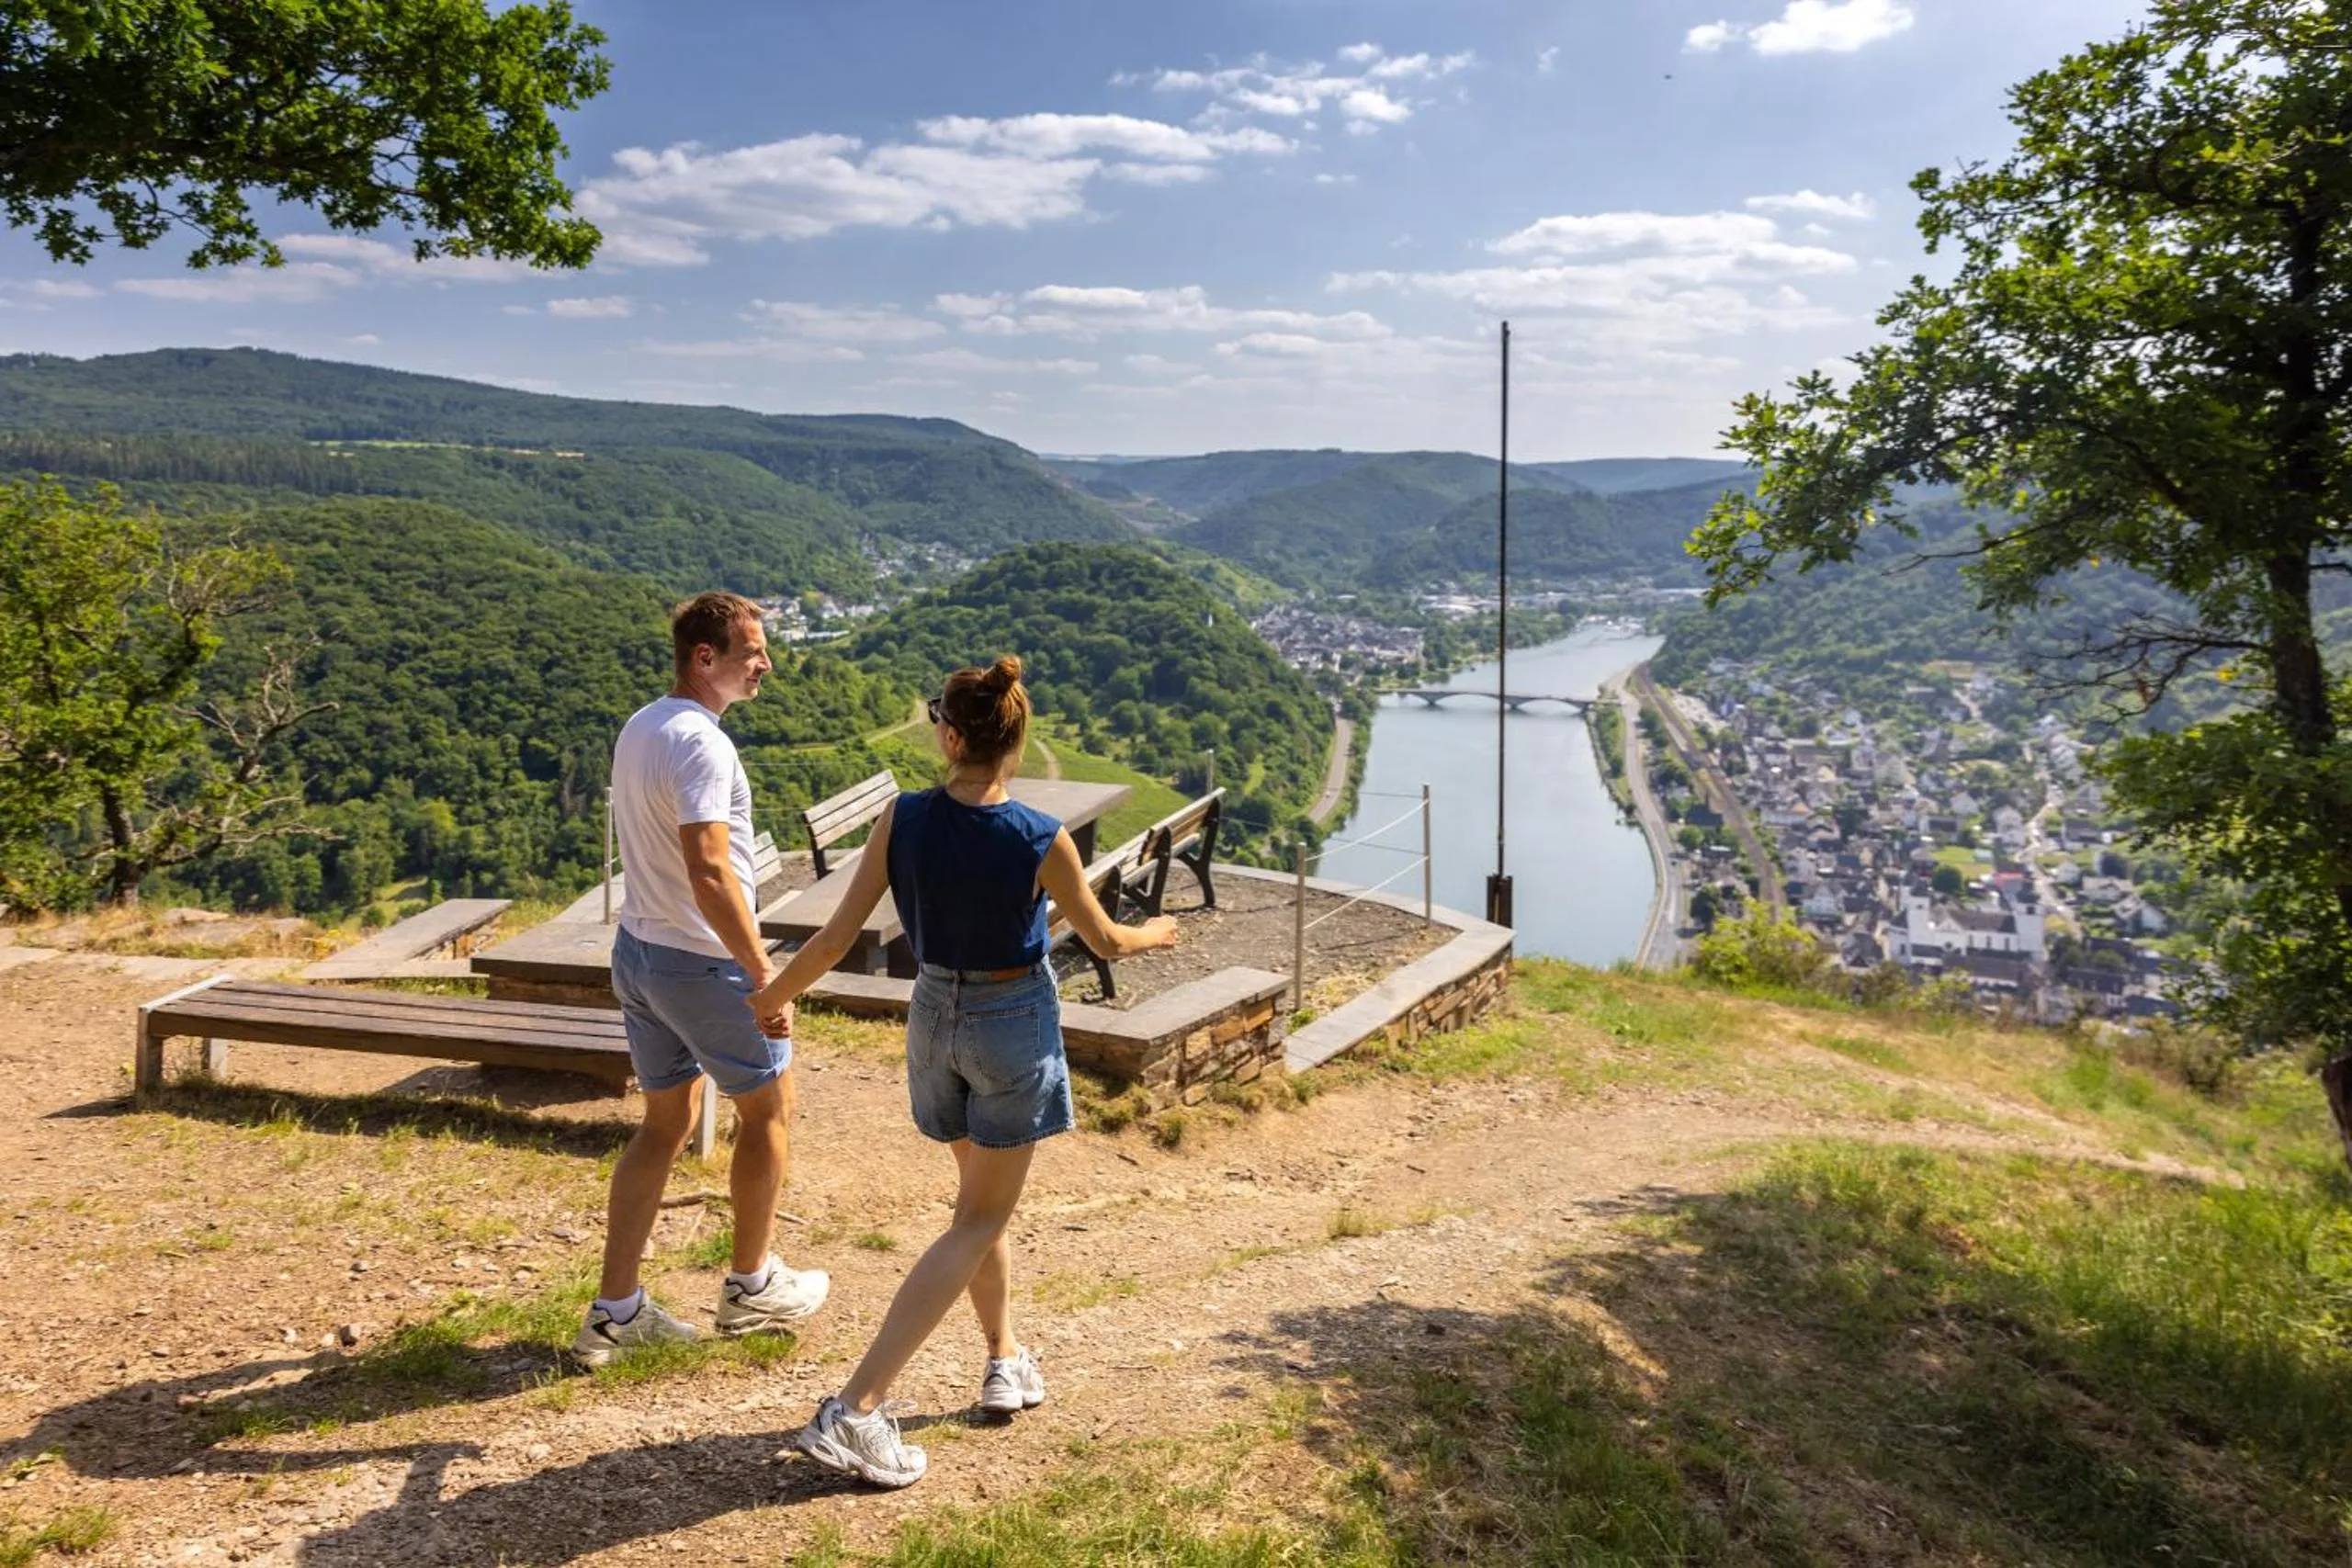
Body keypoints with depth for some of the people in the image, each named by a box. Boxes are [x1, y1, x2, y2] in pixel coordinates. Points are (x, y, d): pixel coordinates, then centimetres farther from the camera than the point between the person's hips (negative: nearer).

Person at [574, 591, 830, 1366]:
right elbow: (709, 875, -30)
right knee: (768, 1107, 12)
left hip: (636, 950, 9)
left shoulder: (638, 728, 8)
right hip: (702, 962, -9)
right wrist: (765, 974, -25)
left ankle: (615, 1310, 18)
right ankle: (751, 1285, 26)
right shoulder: (701, 744, -22)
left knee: (664, 1122, 17)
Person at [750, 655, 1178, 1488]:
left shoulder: (901, 819, -14)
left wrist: (771, 995, 8)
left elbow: (836, 937, -10)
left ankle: (1006, 1359, 38)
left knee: (983, 1198, 24)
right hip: (1014, 1023, -4)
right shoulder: (1041, 842, -21)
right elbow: (1104, 940, -6)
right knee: (978, 1222, 5)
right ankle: (855, 1410, -1)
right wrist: (1156, 934, 17)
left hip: (934, 1014, 4)